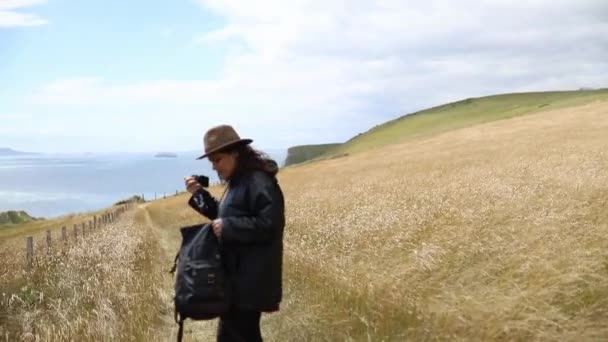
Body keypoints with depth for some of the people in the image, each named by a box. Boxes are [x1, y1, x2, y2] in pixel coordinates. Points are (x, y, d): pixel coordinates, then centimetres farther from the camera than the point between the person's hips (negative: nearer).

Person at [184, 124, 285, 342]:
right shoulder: (238, 182, 13)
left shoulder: (259, 183, -17)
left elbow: (269, 224, -25)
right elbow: (223, 215, 21)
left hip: (250, 279, -10)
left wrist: (227, 227, -22)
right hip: (238, 276, 10)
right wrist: (199, 194, 8)